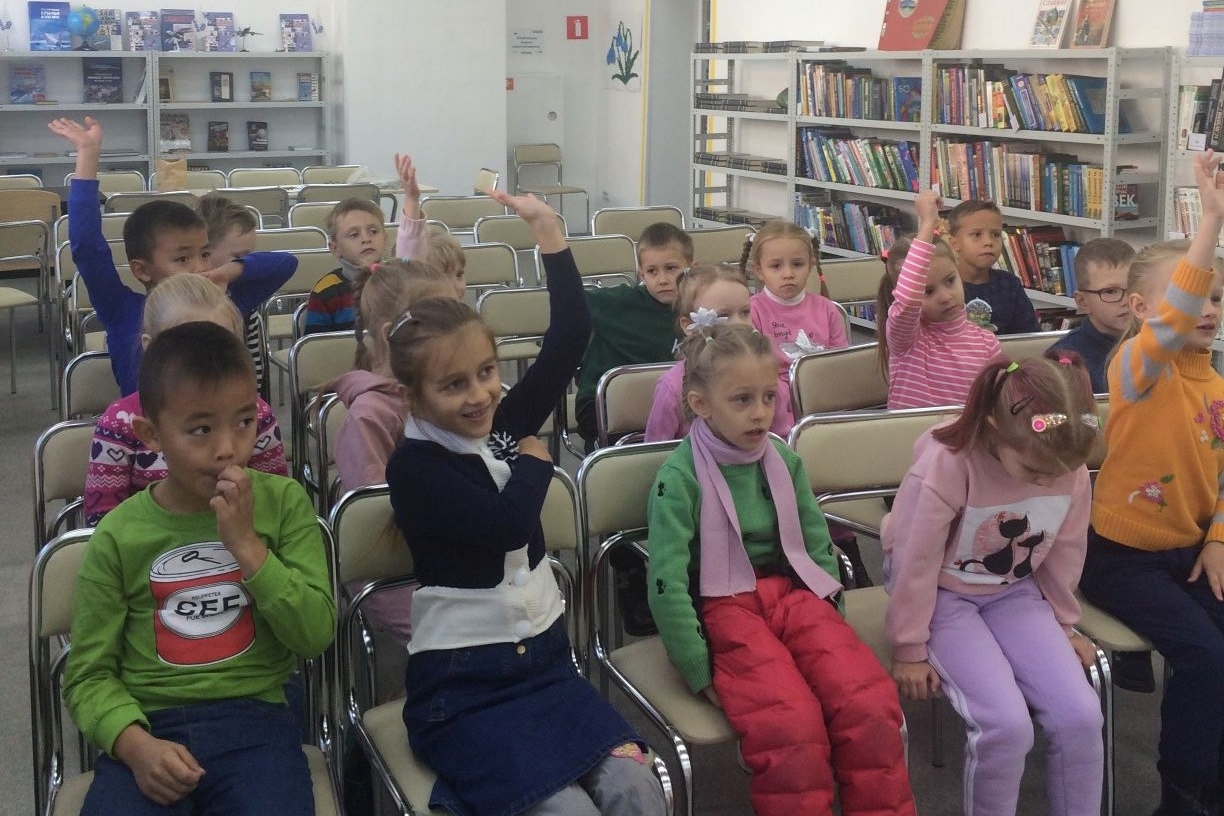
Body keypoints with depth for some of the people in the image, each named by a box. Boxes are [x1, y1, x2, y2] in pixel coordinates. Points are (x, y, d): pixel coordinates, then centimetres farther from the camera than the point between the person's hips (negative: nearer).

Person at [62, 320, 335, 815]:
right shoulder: (119, 535, 1)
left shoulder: (283, 502, 2)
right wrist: (135, 744, -15)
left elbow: (316, 635, -4)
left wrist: (246, 543, -13)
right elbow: (88, 673, 4)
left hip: (253, 719, 0)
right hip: (149, 724, 0)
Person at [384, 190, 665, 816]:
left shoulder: (506, 424, 6)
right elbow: (507, 524, -22)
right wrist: (535, 460, -3)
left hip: (545, 658, 5)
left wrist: (548, 229, -3)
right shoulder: (414, 466, -10)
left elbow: (570, 336, 1)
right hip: (461, 683, -5)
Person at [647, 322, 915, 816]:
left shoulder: (784, 461, 6)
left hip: (794, 592, 5)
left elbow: (819, 546, 16)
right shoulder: (679, 477, -10)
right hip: (725, 608, -4)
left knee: (872, 709, -21)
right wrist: (701, 672, -11)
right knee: (794, 730, -31)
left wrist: (830, 624, 9)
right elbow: (668, 582, -12)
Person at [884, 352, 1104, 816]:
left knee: (1081, 715, -13)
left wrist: (1061, 627, 15)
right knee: (1006, 723, -22)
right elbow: (914, 564, -18)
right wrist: (909, 651, -8)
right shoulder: (945, 466, -28)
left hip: (1014, 594, 5)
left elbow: (1063, 556, 5)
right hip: (944, 595, -4)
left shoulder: (1069, 470, -13)